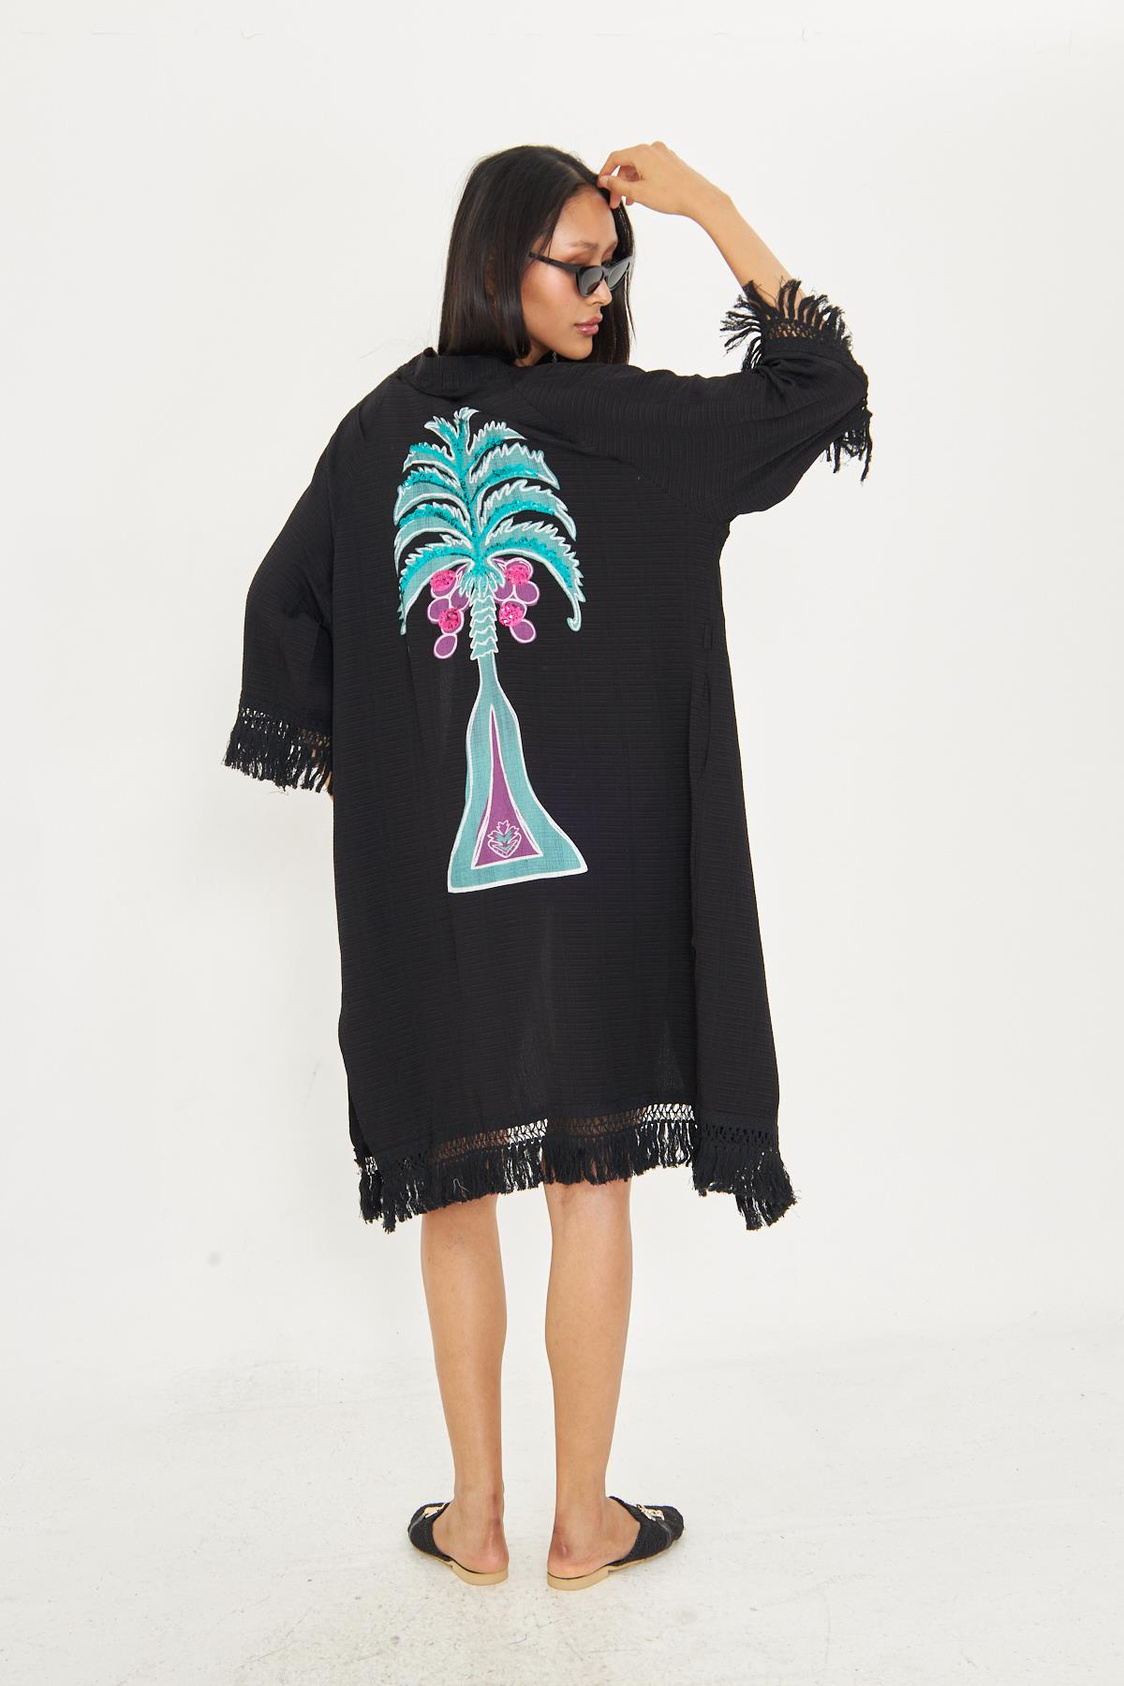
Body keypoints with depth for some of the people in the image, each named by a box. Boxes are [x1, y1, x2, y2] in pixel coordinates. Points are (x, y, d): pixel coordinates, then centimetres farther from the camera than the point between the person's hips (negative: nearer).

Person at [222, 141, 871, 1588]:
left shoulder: (381, 430, 4)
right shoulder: (628, 422, -7)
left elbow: (280, 601, 7)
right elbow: (818, 384, 2)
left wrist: (356, 766, 17)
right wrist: (714, 208, 5)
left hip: (429, 871, 3)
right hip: (594, 867, -3)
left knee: (456, 1181, 14)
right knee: (590, 1184, 9)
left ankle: (475, 1516, 24)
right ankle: (582, 1521, 21)